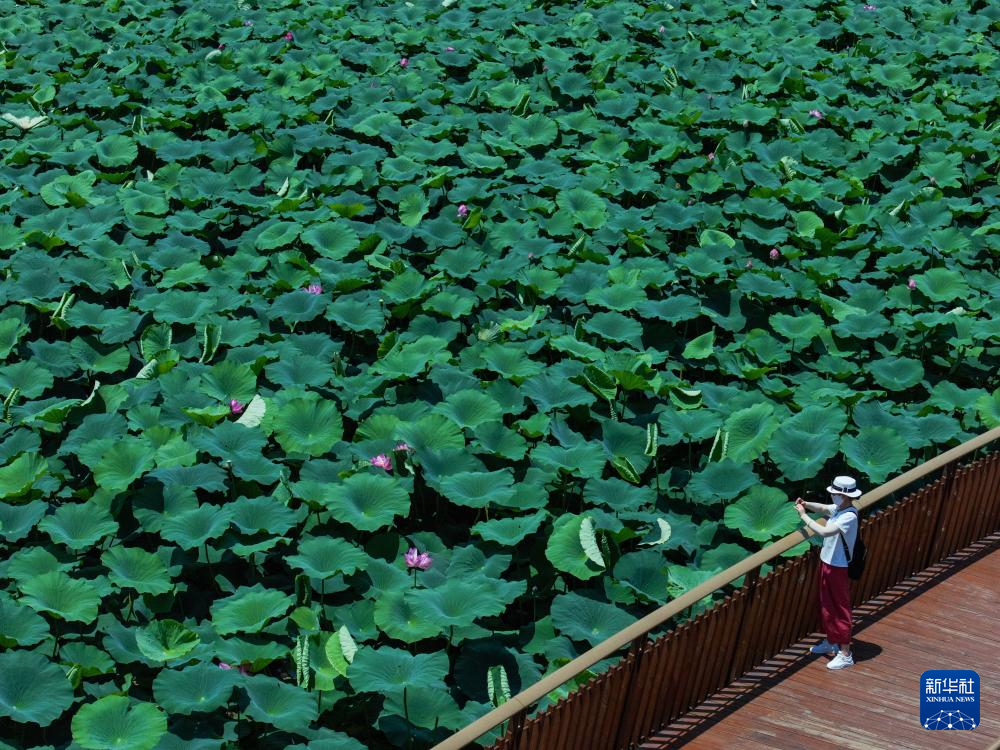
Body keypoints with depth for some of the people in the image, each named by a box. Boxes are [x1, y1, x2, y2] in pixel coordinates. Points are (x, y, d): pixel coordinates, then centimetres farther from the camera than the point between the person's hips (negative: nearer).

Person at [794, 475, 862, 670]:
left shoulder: (849, 517, -28)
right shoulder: (839, 508, -1)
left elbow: (824, 531, -36)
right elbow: (822, 508, 13)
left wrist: (803, 516, -27)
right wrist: (806, 504, -8)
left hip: (839, 568, -9)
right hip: (827, 563, 9)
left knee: (840, 609, -2)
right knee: (826, 605, 22)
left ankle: (845, 654, 5)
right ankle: (831, 642, 39)